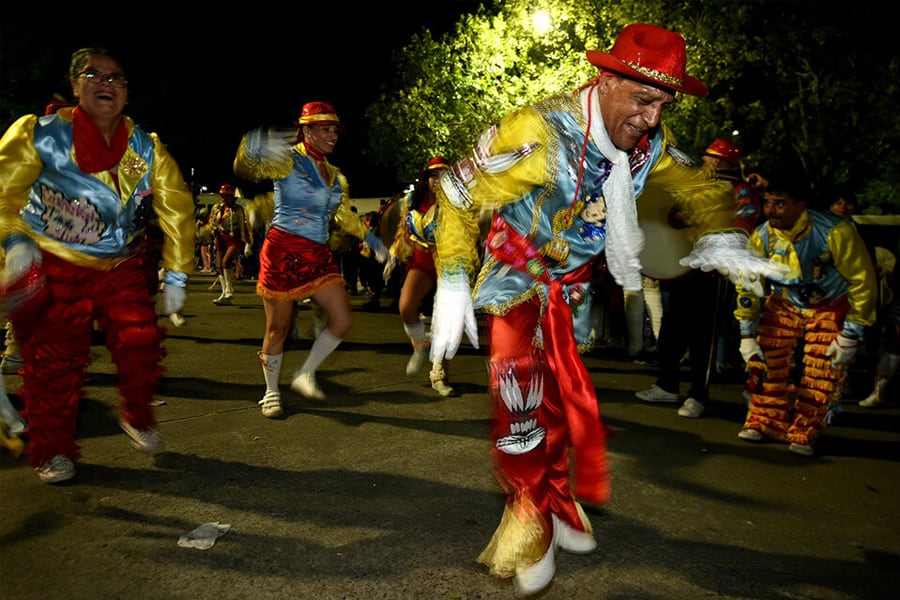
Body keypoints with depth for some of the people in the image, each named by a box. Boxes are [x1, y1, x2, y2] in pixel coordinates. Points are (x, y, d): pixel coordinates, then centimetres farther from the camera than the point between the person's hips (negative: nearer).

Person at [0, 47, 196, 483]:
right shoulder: (40, 135, -10)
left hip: (123, 267, 2)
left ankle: (137, 417, 21)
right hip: (55, 267, -2)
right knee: (55, 359, -2)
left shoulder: (147, 149, -4)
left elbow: (176, 210, -4)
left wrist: (176, 276, -7)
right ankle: (52, 450, 18)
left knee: (140, 345, -8)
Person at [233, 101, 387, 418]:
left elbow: (344, 216, 29)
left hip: (318, 256, 6)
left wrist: (370, 238, 23)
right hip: (284, 252, -6)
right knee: (278, 328, 3)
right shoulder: (287, 159, -5)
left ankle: (305, 374, 18)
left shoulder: (335, 176, 16)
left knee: (343, 320, -2)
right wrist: (252, 147, -46)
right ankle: (271, 393, 23)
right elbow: (246, 168, -23)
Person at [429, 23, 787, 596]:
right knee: (518, 384, -21)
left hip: (573, 281, 5)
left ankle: (555, 495, 34)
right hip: (515, 275, -5)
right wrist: (453, 283, -26)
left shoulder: (650, 142, -10)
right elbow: (460, 194, -22)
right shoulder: (540, 133, -29)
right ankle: (532, 511, 1)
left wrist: (719, 240, -7)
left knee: (562, 392, 11)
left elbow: (699, 185, 10)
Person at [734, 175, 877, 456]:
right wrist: (747, 334, -8)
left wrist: (851, 334, -19)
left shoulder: (835, 232, -31)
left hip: (831, 307, -3)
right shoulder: (762, 237, -19)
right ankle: (765, 422, 8)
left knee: (823, 372, -10)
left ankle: (804, 434, 4)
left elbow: (863, 280, -21)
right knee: (764, 360, -8)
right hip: (783, 304, 3)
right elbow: (748, 286, -7)